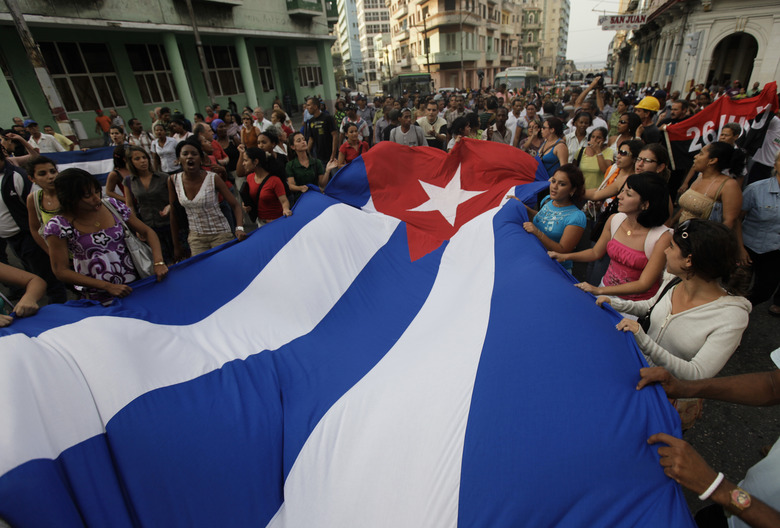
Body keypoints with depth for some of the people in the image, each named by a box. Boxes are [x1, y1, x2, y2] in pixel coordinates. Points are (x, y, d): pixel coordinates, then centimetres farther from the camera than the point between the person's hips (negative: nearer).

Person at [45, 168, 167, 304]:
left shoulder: (112, 205, 1)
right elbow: (61, 271, -6)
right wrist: (108, 286, -15)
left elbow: (147, 231, 6)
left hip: (137, 283, 2)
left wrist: (158, 262, -10)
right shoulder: (58, 226, -7)